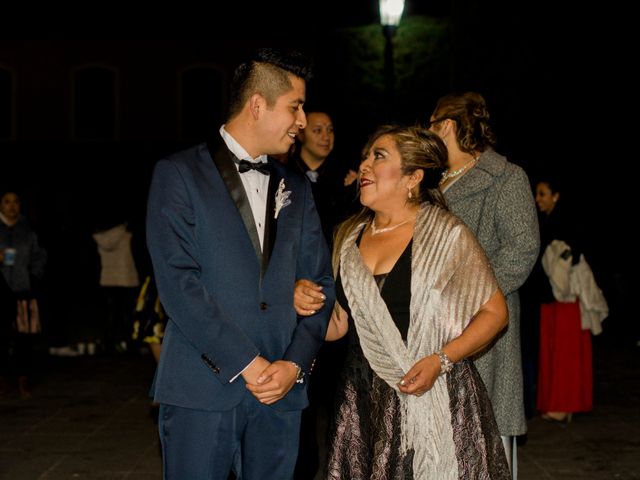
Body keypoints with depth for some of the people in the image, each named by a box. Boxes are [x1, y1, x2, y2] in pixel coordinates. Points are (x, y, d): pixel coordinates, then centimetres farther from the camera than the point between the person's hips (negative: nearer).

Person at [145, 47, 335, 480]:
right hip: (202, 392, -4)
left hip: (282, 388, 4)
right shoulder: (179, 174, -1)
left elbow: (321, 281, 11)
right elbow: (178, 282, -11)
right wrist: (246, 363, -13)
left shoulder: (295, 188, 15)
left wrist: (296, 363, -4)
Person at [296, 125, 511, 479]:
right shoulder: (349, 236, 8)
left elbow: (495, 312, -4)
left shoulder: (446, 234, -7)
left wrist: (441, 361, -16)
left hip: (435, 399, -4)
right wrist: (309, 307, -7)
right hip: (363, 401, 4)